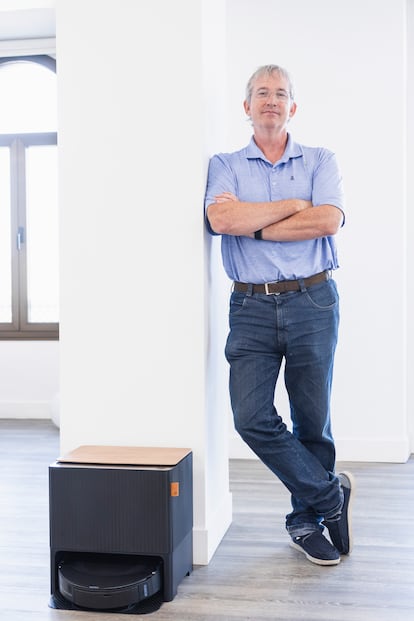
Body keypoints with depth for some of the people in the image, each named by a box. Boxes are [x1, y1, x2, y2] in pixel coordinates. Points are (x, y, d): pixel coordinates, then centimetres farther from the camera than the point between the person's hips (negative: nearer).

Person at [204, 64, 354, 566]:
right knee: (252, 417, -8)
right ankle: (331, 493, 12)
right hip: (251, 306, 1)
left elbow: (327, 220, -10)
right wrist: (292, 205, -6)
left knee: (312, 420, 6)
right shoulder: (225, 165, 9)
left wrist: (254, 225, -9)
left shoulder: (320, 162, 9)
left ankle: (306, 522, 24)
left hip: (312, 302, 0)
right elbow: (221, 219, -12)